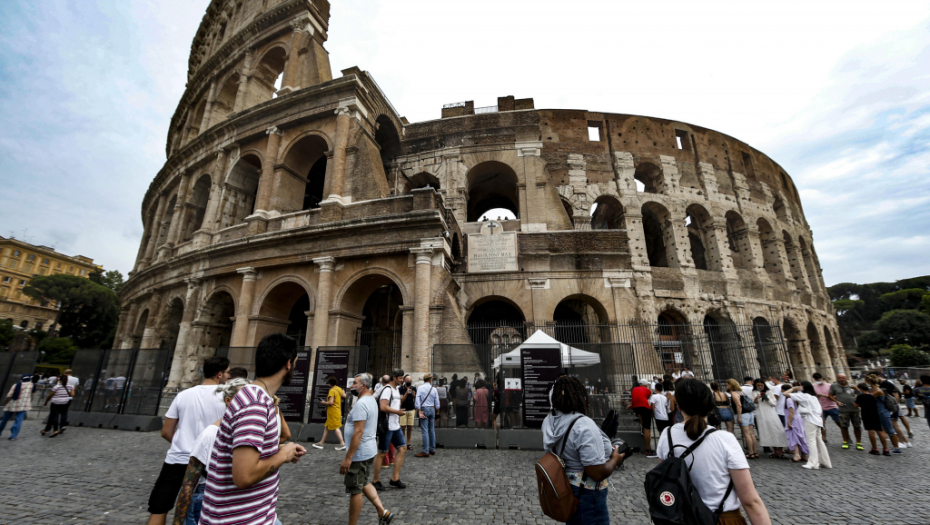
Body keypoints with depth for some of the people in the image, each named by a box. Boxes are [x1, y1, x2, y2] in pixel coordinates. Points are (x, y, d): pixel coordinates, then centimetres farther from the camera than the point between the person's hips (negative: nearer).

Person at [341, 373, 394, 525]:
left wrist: (347, 458, -24)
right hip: (369, 451, 10)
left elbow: (358, 432, -27)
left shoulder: (361, 404, -22)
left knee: (355, 491, 5)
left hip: (359, 454, -10)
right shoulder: (371, 400, 9)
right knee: (363, 484, 22)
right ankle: (383, 512, 19)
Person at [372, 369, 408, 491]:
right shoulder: (387, 389, -17)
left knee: (402, 448, 9)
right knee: (381, 453, 2)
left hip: (396, 426, 10)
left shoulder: (396, 389, 14)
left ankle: (395, 478, 17)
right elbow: (383, 407, -27)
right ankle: (376, 481, 16)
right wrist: (397, 411, -16)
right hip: (387, 426, -10)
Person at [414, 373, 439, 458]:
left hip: (424, 409, -4)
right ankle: (432, 449, 21)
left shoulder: (420, 388, -5)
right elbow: (437, 403, 6)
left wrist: (419, 411, -7)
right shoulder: (434, 389, 2)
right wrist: (436, 412, 17)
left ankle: (426, 451, -2)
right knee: (432, 430, 13)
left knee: (425, 431, -3)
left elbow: (417, 400, -11)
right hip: (432, 409, 4)